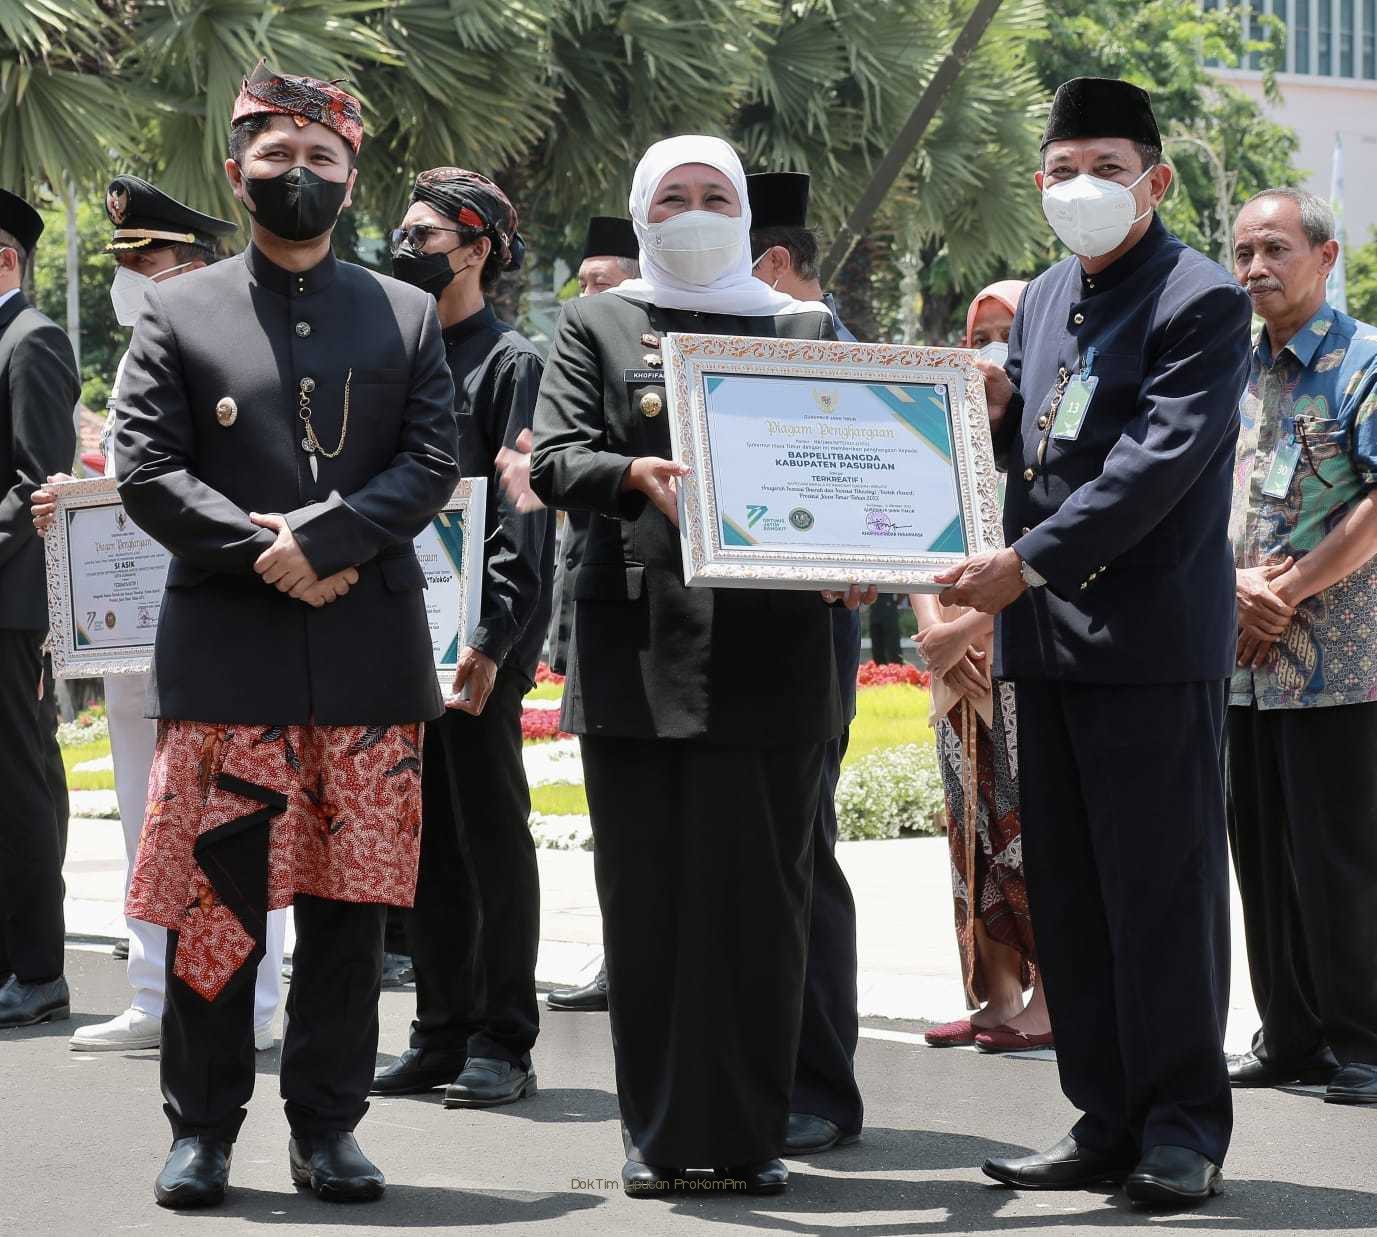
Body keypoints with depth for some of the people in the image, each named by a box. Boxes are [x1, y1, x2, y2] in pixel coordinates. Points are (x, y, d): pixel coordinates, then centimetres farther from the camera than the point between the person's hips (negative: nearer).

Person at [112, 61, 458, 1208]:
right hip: (225, 652, -2)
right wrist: (261, 555, -12)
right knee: (215, 902, -1)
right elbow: (145, 469, 0)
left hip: (371, 652, 2)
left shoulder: (408, 316, 13)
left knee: (352, 902, 4)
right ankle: (203, 1128, 9)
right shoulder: (178, 314, 8)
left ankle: (329, 1124, 14)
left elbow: (434, 462, 3)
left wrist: (326, 539, -12)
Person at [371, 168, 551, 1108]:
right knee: (425, 838, 9)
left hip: (481, 643, -7)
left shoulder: (513, 363, -4)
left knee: (491, 834, -2)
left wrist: (492, 641, -19)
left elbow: (525, 516, -11)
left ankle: (503, 1043, 3)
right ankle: (443, 1032, 16)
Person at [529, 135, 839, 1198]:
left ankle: (751, 1130, 6)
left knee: (762, 893, 0)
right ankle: (659, 1132, 7)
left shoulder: (808, 330, 17)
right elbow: (554, 460, 2)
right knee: (647, 891, 1)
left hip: (770, 644, 0)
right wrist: (637, 474, -19)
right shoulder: (597, 325, 14)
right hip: (641, 643, 0)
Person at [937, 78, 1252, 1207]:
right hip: (1048, 637, 8)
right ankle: (1108, 1123, 17)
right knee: (1068, 896, 10)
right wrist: (996, 413, 1)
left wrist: (1029, 561, -23)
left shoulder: (1204, 301, -8)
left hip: (1152, 635, -8)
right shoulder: (1045, 300, 16)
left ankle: (1183, 1126, 4)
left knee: (1161, 885, -4)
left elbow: (1160, 460, -18)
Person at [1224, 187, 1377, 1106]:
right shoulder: (1237, 375, 16)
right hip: (1249, 657, 7)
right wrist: (1239, 583, -5)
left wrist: (1292, 589, -14)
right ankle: (1291, 1036, 16)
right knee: (1264, 855, 9)